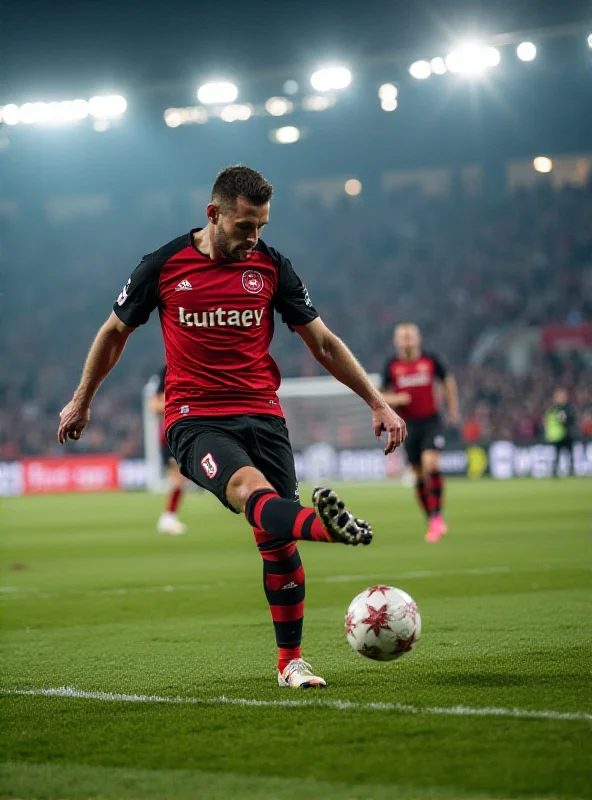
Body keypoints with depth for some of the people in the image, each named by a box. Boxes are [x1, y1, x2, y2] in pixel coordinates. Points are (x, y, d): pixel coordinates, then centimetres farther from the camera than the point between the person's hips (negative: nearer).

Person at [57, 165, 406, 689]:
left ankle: (291, 662, 7)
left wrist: (378, 403, 8)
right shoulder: (165, 266, 1)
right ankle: (324, 525, -65)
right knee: (250, 489, -34)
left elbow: (323, 342, 12)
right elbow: (115, 332, 16)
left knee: (278, 538, -5)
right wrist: (82, 402, 24)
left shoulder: (271, 266, 5)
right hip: (195, 418, -3)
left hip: (262, 415, 3)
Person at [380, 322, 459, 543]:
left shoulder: (431, 361, -1)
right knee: (419, 475, 5)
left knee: (430, 464, -21)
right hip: (409, 425, 2)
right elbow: (382, 396, 8)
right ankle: (434, 523, 16)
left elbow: (448, 380, 15)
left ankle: (437, 517, -14)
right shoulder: (392, 366, 0)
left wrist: (453, 410, 15)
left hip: (431, 421, -2)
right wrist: (394, 399, -14)